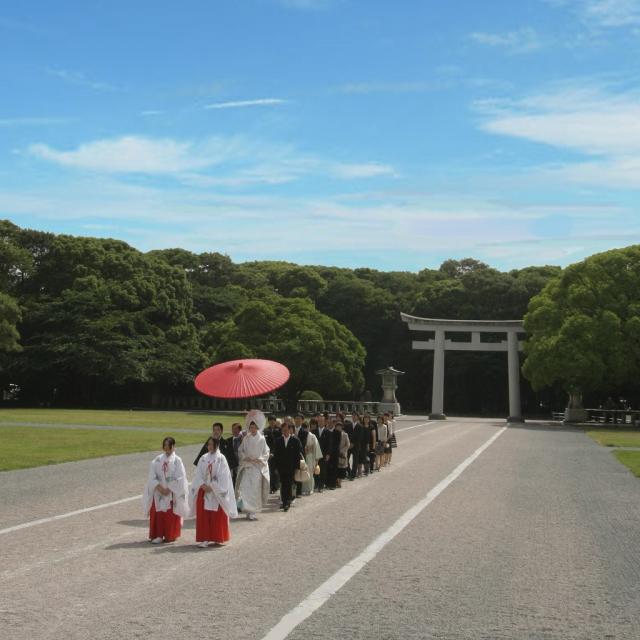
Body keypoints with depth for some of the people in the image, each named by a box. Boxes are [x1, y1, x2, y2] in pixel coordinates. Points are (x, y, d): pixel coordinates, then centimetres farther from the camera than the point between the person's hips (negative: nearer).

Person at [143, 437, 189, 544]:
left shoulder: (177, 461, -3)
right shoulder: (157, 460, 5)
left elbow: (179, 478, -9)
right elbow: (152, 476, 1)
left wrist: (169, 489, -14)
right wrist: (159, 487, -12)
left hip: (172, 493, -3)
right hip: (158, 492, 3)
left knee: (171, 516, 0)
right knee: (157, 514, 2)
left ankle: (170, 536, 11)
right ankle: (158, 535, 10)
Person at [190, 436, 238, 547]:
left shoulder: (221, 459, -4)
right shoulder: (203, 458, 8)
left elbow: (223, 476, -9)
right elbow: (198, 474, 5)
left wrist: (212, 487, -14)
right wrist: (203, 485, -11)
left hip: (217, 492, -3)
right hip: (204, 491, 3)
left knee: (218, 516, 1)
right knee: (203, 516, 0)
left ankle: (218, 538, 12)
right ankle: (204, 539, 4)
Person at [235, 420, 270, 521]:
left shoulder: (262, 439, 0)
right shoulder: (246, 439, 4)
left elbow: (266, 453, 3)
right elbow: (240, 451, 9)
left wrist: (259, 459, -11)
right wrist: (245, 457, -8)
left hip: (258, 467, -1)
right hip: (247, 466, 1)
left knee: (256, 489, -1)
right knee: (245, 487, -11)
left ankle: (253, 512, 5)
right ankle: (247, 509, -6)